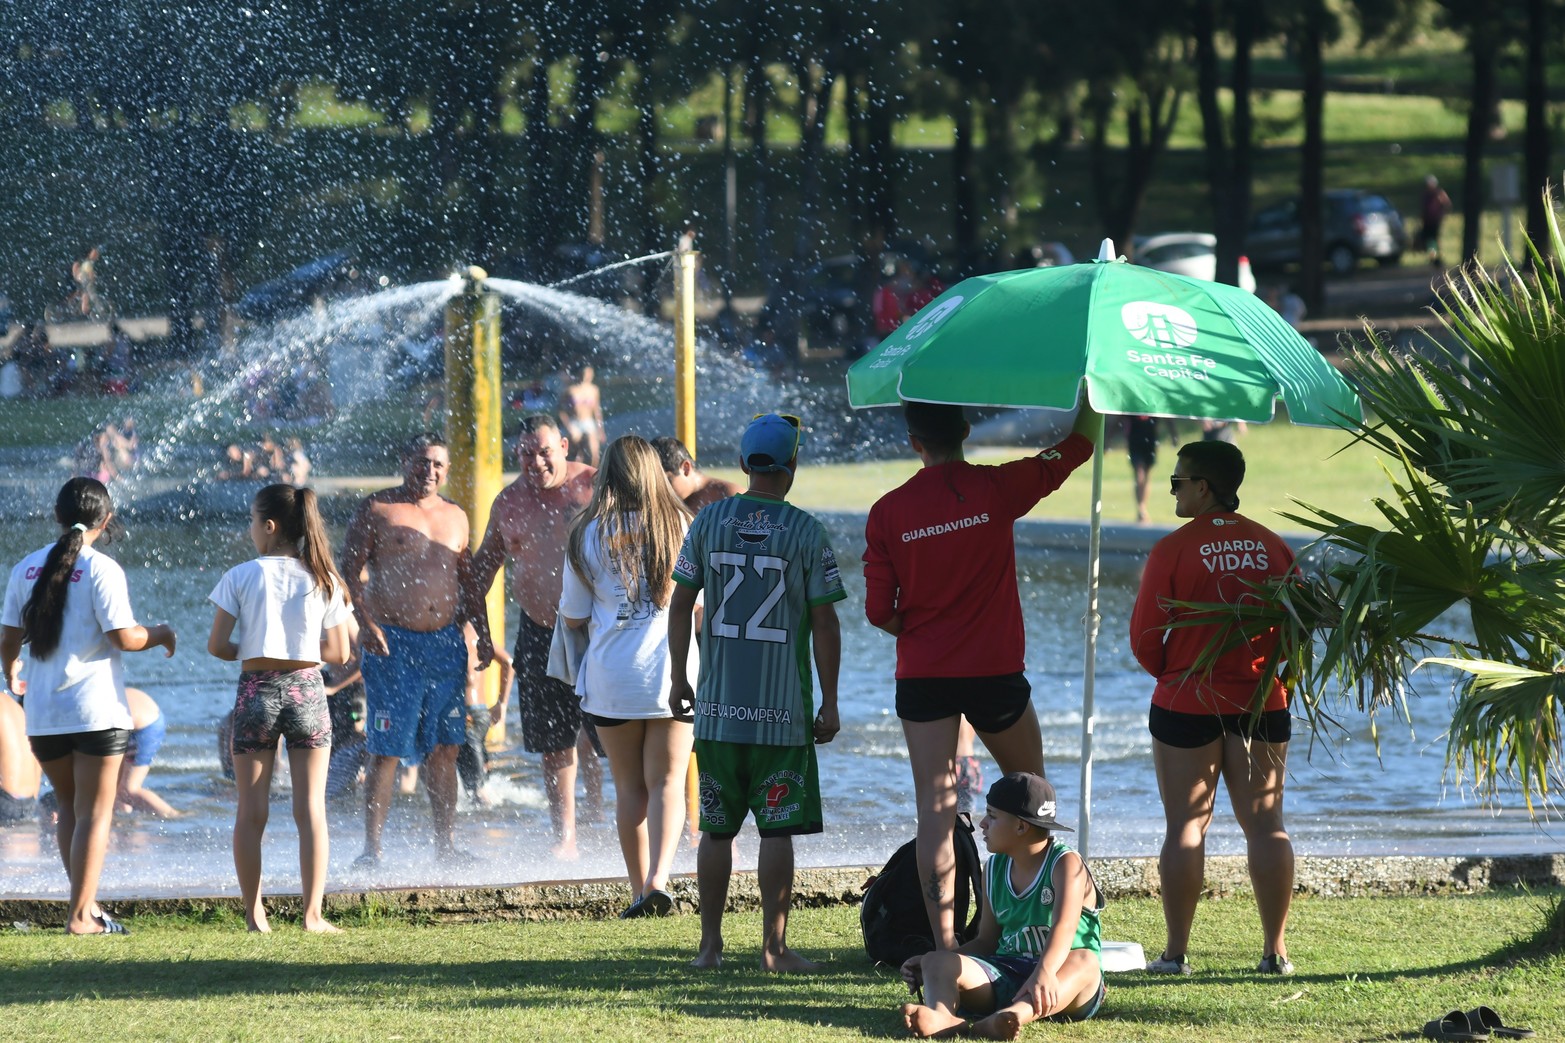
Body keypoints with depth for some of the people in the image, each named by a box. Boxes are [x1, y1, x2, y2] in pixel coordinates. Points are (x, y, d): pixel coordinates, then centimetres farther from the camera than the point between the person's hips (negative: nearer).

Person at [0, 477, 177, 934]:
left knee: (70, 807, 19)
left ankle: (86, 902, 14)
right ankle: (81, 915, -2)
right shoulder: (102, 570, -10)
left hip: (41, 712, 5)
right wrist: (160, 634, 5)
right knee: (94, 813, 2)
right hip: (95, 708, -5)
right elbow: (124, 637, -15)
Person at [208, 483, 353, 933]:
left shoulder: (241, 577, -4)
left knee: (251, 811, 7)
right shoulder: (323, 582, 2)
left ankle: (254, 913, 7)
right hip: (307, 692, 1)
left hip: (256, 693, -1)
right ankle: (313, 913, 1)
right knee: (311, 808, 4)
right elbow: (339, 653, 3)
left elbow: (216, 645, -6)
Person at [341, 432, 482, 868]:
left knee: (444, 748, 6)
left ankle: (446, 843, 13)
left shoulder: (455, 517, 15)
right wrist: (366, 623, -18)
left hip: (446, 643, 5)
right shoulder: (377, 510, -1)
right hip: (393, 644, -5)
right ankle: (372, 847, -3)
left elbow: (469, 580, 22)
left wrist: (484, 636, 15)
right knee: (386, 750, -7)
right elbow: (350, 571, -5)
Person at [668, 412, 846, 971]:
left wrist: (678, 678, 16)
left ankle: (711, 944, 12)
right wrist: (829, 704, 1)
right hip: (783, 710, -3)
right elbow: (825, 623, -5)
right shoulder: (807, 533, -5)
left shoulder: (709, 521, 3)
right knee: (777, 829, 0)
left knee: (716, 828, 10)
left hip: (717, 705, 3)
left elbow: (680, 603, 6)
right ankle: (774, 946, -2)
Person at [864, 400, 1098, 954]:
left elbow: (879, 612, -2)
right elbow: (1081, 442, 7)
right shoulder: (996, 488, -6)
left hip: (922, 674, 1)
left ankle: (944, 943, -7)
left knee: (935, 808, -1)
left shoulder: (888, 512, -4)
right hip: (994, 672, -1)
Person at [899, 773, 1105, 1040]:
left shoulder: (1066, 864, -9)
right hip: (1004, 978, 6)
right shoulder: (994, 870, 12)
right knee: (937, 961, -15)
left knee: (1083, 963, -39)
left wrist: (1044, 973, -47)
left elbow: (1063, 926, -28)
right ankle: (941, 1017, -54)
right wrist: (928, 966, 6)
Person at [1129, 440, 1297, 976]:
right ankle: (1275, 951, 6)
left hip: (1187, 704, -3)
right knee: (1265, 822, 7)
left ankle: (1176, 952, 3)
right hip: (1261, 703, 3)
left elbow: (1145, 637, -7)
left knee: (1186, 825, 2)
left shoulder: (1173, 549, -10)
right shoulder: (1273, 547, 2)